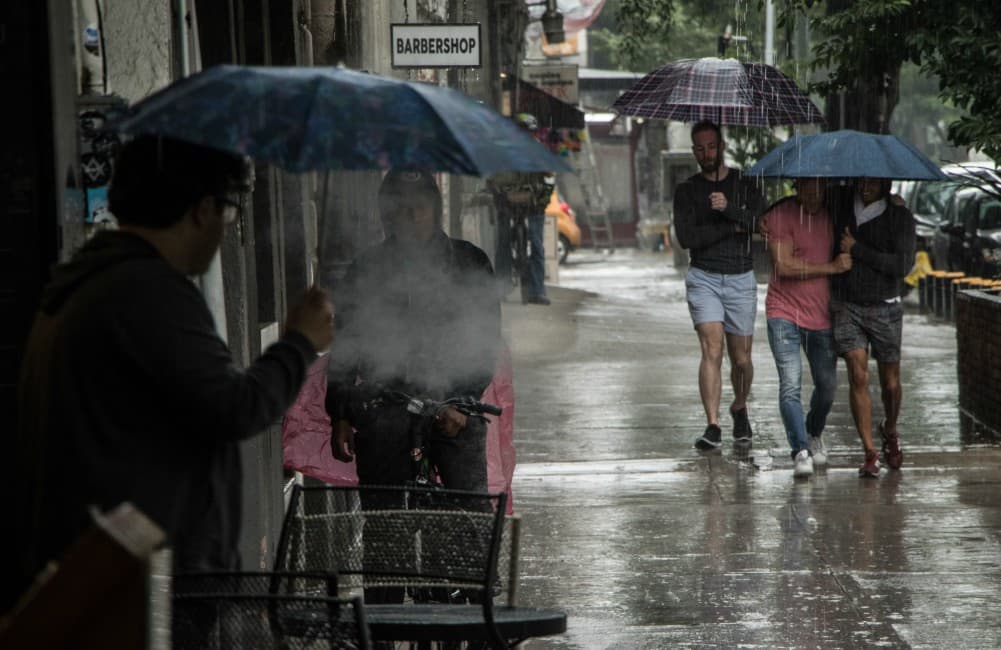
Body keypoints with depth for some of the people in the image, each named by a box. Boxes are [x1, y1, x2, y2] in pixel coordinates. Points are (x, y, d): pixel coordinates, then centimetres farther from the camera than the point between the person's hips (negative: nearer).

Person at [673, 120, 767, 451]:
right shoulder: (687, 190, 4)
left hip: (741, 279, 1)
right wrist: (732, 228, -9)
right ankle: (712, 426, -20)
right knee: (712, 350, -17)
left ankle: (740, 408, 35)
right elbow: (686, 237, -9)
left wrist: (729, 208, -24)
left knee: (741, 358, 7)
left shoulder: (744, 184, 5)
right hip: (704, 278, -1)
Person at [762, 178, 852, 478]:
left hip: (822, 315, 5)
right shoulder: (781, 215, -10)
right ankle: (801, 452, -17)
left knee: (827, 385, 10)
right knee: (791, 383, -16)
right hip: (785, 314, -5)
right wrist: (832, 267, -16)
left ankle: (814, 434, 37)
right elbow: (784, 266, -18)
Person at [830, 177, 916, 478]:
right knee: (858, 377, -13)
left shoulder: (900, 216, -5)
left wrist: (857, 250, -15)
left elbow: (903, 265, -14)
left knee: (890, 382, 8)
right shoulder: (841, 205, 4)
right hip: (846, 306, 1)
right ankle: (869, 454, -11)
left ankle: (890, 431, 40)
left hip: (884, 309, -1)